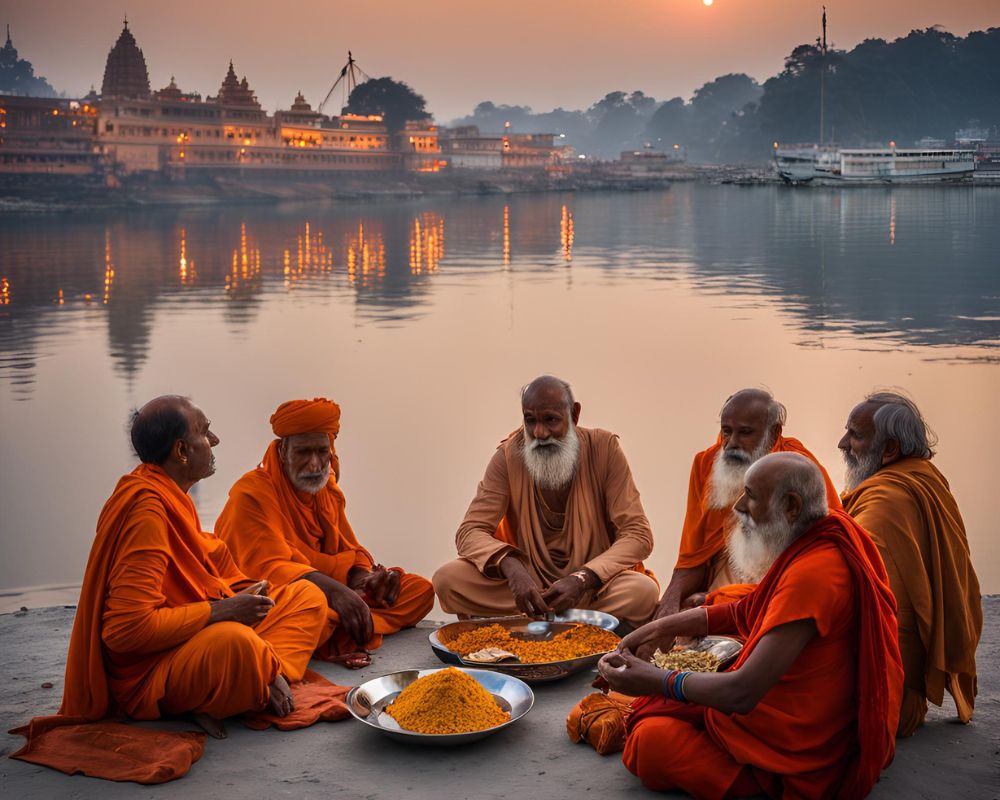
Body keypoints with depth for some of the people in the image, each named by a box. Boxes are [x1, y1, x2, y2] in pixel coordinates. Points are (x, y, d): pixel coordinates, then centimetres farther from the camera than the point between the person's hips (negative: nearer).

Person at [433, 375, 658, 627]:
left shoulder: (603, 448, -9)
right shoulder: (509, 455, -6)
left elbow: (638, 535, -11)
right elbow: (470, 532, -10)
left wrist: (582, 580, -27)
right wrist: (512, 568, -32)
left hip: (593, 581, -1)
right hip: (528, 578, 1)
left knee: (643, 591, -34)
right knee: (447, 579, -24)